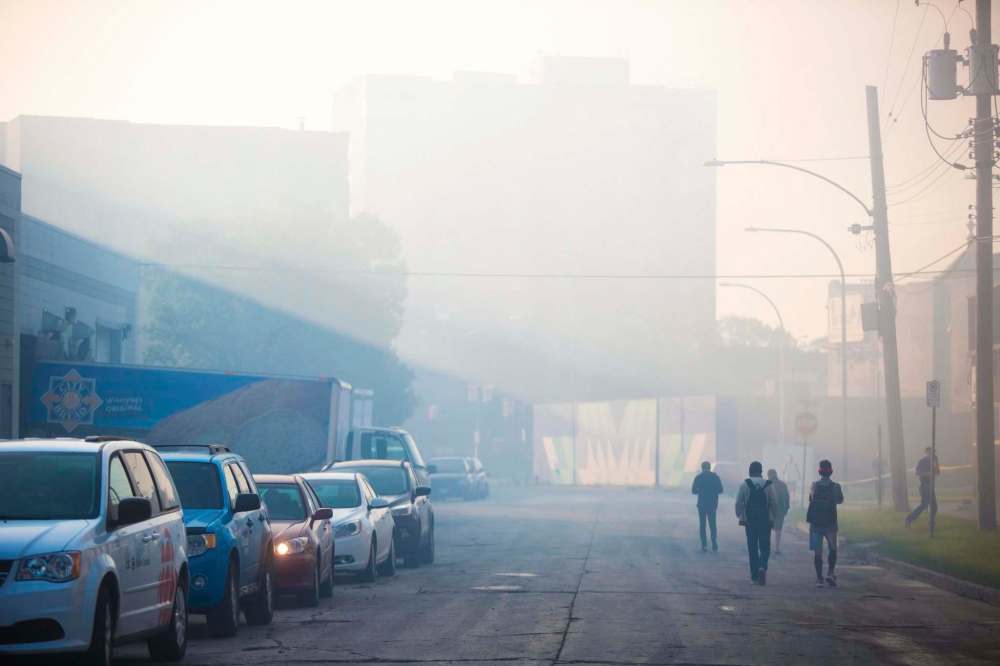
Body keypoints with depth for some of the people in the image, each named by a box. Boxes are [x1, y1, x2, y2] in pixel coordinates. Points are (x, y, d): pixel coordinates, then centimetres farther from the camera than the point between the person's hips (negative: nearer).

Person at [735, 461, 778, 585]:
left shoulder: (744, 485, -4)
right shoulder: (768, 485, -3)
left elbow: (739, 503, -4)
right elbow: (774, 503, -2)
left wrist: (740, 517, 9)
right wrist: (773, 518, 8)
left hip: (750, 522, 0)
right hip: (765, 521, 0)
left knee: (752, 548, 10)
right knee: (765, 547, 4)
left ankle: (755, 574, 11)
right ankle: (762, 567, -21)